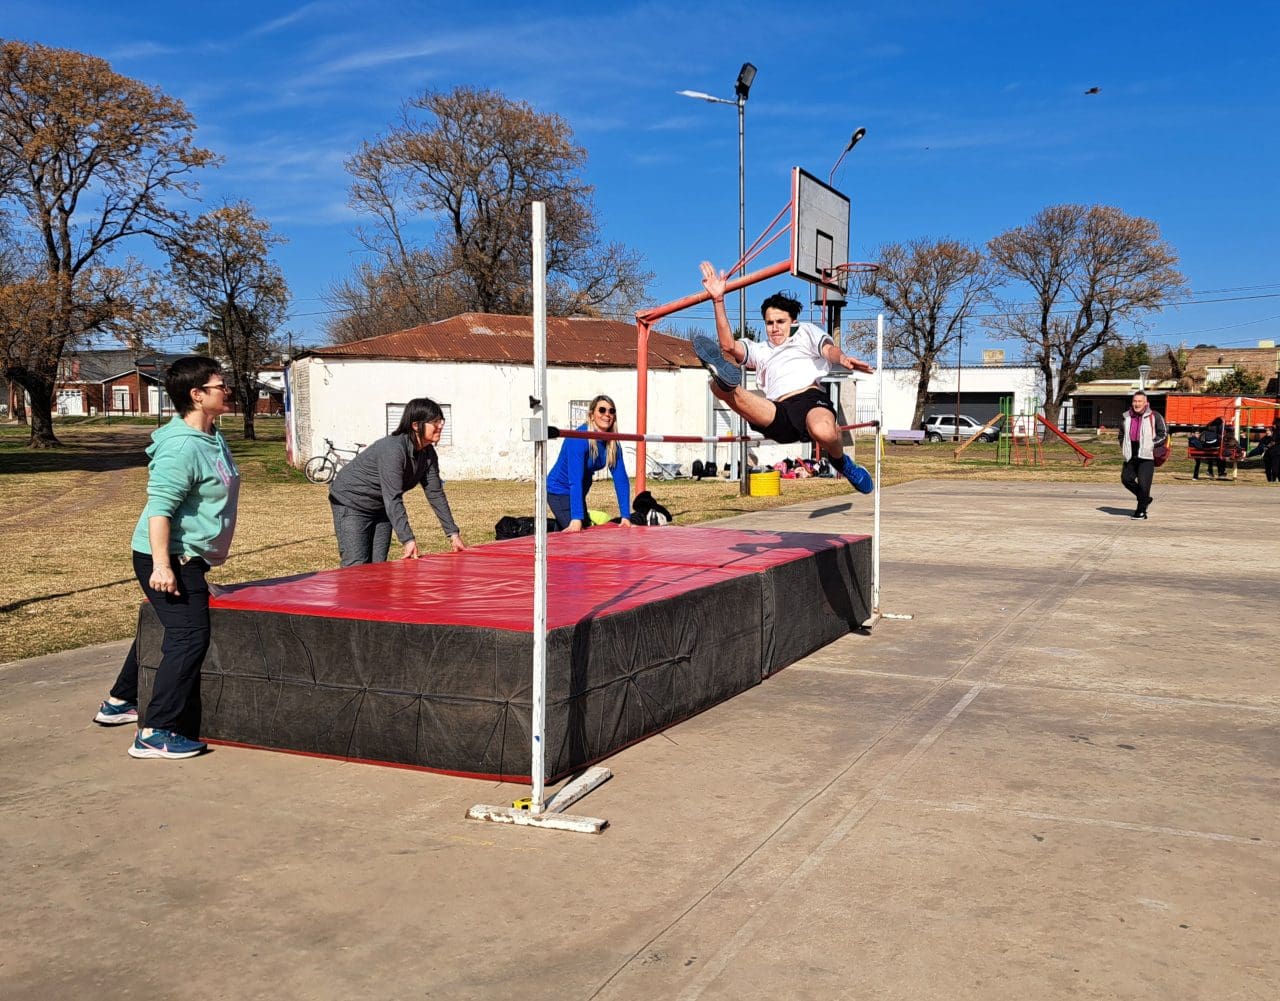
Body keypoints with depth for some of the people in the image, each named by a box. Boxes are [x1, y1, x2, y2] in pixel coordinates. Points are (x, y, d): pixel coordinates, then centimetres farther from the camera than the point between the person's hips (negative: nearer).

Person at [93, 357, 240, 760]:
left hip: (188, 558, 11)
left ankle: (119, 703, 39)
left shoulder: (212, 437, 8)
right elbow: (159, 507, -27)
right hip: (167, 559, -11)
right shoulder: (181, 446, -23)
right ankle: (155, 733, -9)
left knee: (167, 631, 23)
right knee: (189, 637, -14)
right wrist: (161, 565, -31)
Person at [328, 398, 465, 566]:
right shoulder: (393, 449, -31)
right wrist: (408, 540, -42)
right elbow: (393, 499, -37)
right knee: (357, 568, -14)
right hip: (351, 502, -8)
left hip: (380, 508, 8)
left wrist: (453, 534, -6)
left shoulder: (428, 454, -7)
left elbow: (435, 494, -2)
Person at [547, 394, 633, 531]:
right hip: (559, 491, -8)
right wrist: (576, 519, -41)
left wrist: (626, 516, -15)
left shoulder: (612, 444, -8)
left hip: (578, 493, 8)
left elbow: (621, 479, -8)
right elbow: (575, 480, -35)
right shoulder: (579, 439, -29)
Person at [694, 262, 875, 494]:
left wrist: (842, 359, -20)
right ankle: (727, 381, -59)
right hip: (779, 418, 2)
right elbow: (728, 346, 16)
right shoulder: (759, 350, 36)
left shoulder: (806, 331, 29)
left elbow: (829, 349, 7)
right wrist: (718, 300, 8)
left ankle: (842, 463, -7)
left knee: (823, 432, -39)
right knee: (718, 387, -22)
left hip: (811, 399, -2)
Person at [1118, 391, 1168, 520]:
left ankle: (1141, 511, 3)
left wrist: (1151, 445, -11)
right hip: (1131, 456, 6)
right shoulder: (1126, 417, 9)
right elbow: (1121, 435, 24)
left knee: (1143, 484, -9)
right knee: (1126, 478, 7)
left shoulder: (1154, 417, -5)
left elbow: (1163, 435, -2)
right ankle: (1145, 499, 29)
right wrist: (1124, 448, 11)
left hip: (1146, 456, -6)